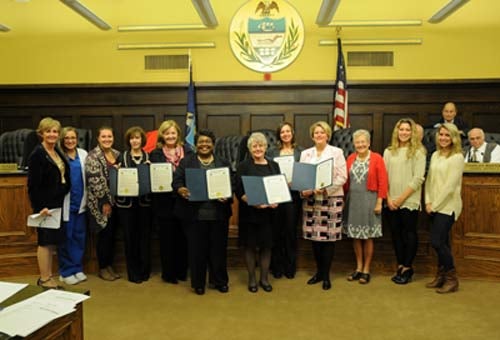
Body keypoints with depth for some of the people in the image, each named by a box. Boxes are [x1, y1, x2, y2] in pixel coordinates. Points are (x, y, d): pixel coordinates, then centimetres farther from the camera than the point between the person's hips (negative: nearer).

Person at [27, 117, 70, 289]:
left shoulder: (58, 152, 11)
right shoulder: (37, 155, -12)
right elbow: (33, 185, -16)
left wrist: (64, 197, 10)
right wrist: (40, 207, -20)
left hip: (58, 203, 8)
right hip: (45, 205, -8)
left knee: (52, 242, 13)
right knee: (45, 242, 1)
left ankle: (48, 277, 23)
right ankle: (44, 279, 12)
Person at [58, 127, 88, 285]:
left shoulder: (83, 154, 6)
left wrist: (86, 199, 4)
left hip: (81, 202, 4)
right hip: (65, 203, -4)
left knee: (79, 236, 10)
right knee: (66, 237, 4)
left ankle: (78, 268, 22)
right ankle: (66, 271, 16)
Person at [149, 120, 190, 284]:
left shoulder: (187, 152, 6)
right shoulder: (155, 154, 5)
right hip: (164, 202, -1)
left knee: (182, 237, 8)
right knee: (167, 238, 6)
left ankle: (182, 271, 22)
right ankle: (168, 273, 18)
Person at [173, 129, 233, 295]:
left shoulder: (224, 163, 10)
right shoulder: (186, 162, 5)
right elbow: (176, 181, -3)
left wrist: (227, 197, -14)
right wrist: (181, 190, -25)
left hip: (218, 214, 2)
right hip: (194, 214, -1)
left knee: (219, 249, 10)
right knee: (197, 249, 7)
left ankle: (220, 281, 26)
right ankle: (198, 283, 22)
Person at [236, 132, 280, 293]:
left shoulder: (274, 165, 10)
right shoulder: (243, 166, 0)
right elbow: (239, 191, -6)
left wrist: (276, 201, -9)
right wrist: (253, 202, -21)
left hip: (269, 212, 3)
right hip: (249, 212, -2)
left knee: (266, 245, 8)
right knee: (250, 246, 5)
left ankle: (264, 278, 23)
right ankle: (251, 279, 20)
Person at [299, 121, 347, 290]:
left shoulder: (337, 152, 2)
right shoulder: (305, 153, 11)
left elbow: (342, 177, -4)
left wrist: (326, 189, -16)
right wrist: (304, 190, -10)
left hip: (332, 199, -3)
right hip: (311, 199, 3)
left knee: (329, 237, -2)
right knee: (314, 237, 6)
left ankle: (326, 275, 11)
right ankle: (319, 271, 23)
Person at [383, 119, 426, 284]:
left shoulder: (418, 152, -2)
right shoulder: (389, 151, 9)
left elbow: (418, 179, -9)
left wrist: (401, 198, -11)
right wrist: (388, 198, -4)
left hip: (410, 201, -4)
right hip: (391, 202, 4)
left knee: (409, 234, 3)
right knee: (396, 233, 9)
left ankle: (407, 268, 14)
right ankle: (400, 266, 21)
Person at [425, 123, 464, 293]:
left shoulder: (457, 157, -9)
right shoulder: (435, 155, 11)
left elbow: (450, 186, -14)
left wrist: (435, 205, -12)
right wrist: (428, 202, 0)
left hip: (447, 206, -6)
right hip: (434, 207, 6)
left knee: (437, 242, -9)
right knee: (441, 242, 12)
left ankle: (452, 279, 8)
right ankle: (441, 276, 22)